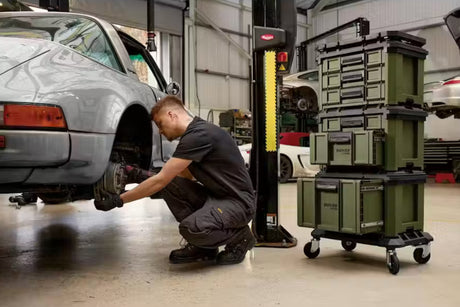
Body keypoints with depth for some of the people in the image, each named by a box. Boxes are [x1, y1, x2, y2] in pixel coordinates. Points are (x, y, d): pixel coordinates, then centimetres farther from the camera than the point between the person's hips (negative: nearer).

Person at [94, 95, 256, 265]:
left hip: (239, 201, -10)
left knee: (191, 227, -33)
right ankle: (202, 247, 7)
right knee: (169, 185, -2)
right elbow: (186, 175, 18)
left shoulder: (198, 135, -21)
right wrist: (142, 175, 12)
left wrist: (119, 200, -12)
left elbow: (160, 180, -20)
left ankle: (240, 237, -1)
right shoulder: (194, 132, 10)